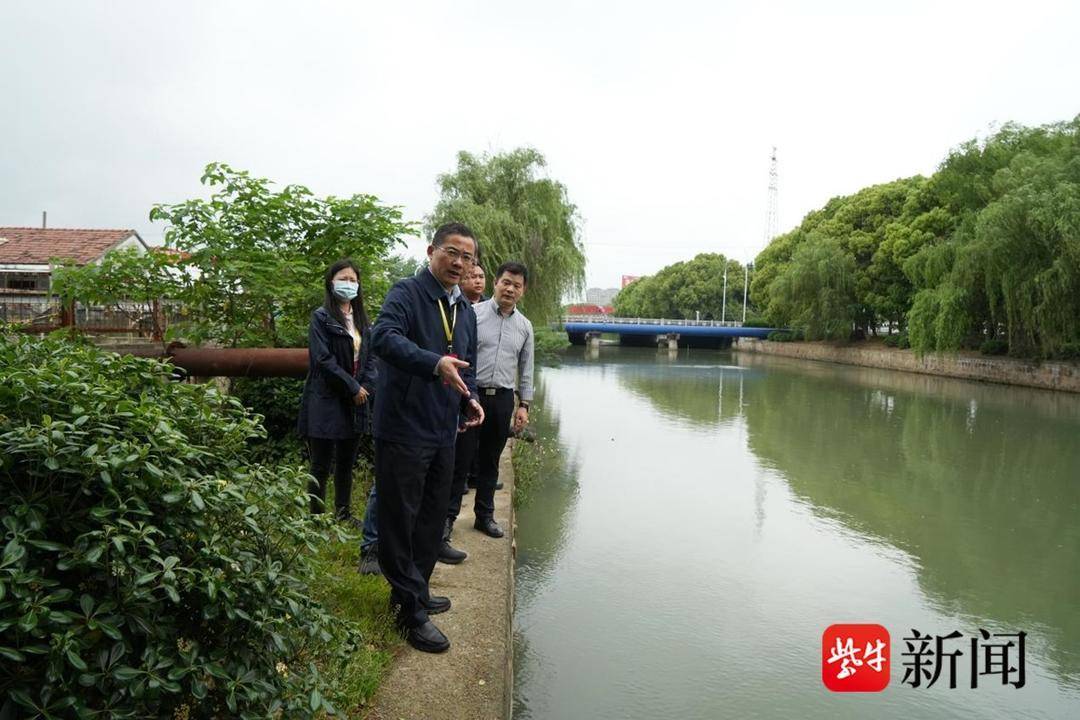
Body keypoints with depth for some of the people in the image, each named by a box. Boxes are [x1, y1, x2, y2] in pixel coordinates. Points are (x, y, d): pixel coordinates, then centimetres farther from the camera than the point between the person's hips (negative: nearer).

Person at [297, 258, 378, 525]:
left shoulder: (361, 321, 14)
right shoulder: (321, 317, -4)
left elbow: (370, 358, 11)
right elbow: (323, 359, -13)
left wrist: (367, 387, -6)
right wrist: (353, 388, -13)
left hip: (356, 402, 6)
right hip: (326, 401, -6)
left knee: (346, 462, 14)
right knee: (322, 465, 0)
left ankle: (343, 512, 25)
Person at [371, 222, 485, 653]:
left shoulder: (466, 311, 15)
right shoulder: (407, 293, -10)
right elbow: (385, 337, -29)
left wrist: (470, 400, 4)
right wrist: (435, 363, -43)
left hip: (443, 433, 8)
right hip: (404, 430, -8)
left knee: (432, 519, 18)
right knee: (400, 520, 1)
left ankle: (413, 592, 36)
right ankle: (412, 612, 14)